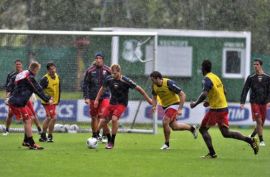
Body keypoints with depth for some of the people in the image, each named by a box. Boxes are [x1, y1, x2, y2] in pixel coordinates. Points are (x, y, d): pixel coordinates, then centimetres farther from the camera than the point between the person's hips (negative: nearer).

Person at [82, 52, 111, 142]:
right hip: (93, 97, 1)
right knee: (94, 117, 7)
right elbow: (85, 85, 1)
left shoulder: (107, 70, 0)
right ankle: (95, 136, 21)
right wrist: (86, 97, -6)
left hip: (104, 97, -1)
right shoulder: (90, 70, -1)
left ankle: (105, 136, -7)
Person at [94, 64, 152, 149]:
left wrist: (148, 99, -5)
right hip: (111, 103, 5)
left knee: (114, 119, -26)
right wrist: (97, 100, 13)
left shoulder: (125, 81, -17)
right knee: (104, 121, -2)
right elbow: (102, 88, 14)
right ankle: (109, 139, 21)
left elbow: (138, 88, -9)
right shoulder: (109, 79, -4)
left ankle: (112, 142, -14)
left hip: (121, 104, -5)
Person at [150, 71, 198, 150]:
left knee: (165, 122, -21)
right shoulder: (154, 85, -7)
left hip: (174, 104, -8)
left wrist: (180, 109, -28)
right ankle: (191, 128, 36)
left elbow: (182, 95, -23)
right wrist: (154, 106, -10)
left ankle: (167, 144, -5)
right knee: (174, 126, 12)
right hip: (165, 106, 8)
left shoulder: (169, 83, -27)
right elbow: (154, 97, 12)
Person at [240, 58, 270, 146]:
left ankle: (251, 136, 27)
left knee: (261, 123, 6)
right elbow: (245, 90, 1)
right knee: (259, 121, -13)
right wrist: (242, 102, -8)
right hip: (254, 102, -2)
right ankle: (261, 141, -9)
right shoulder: (251, 78, 2)